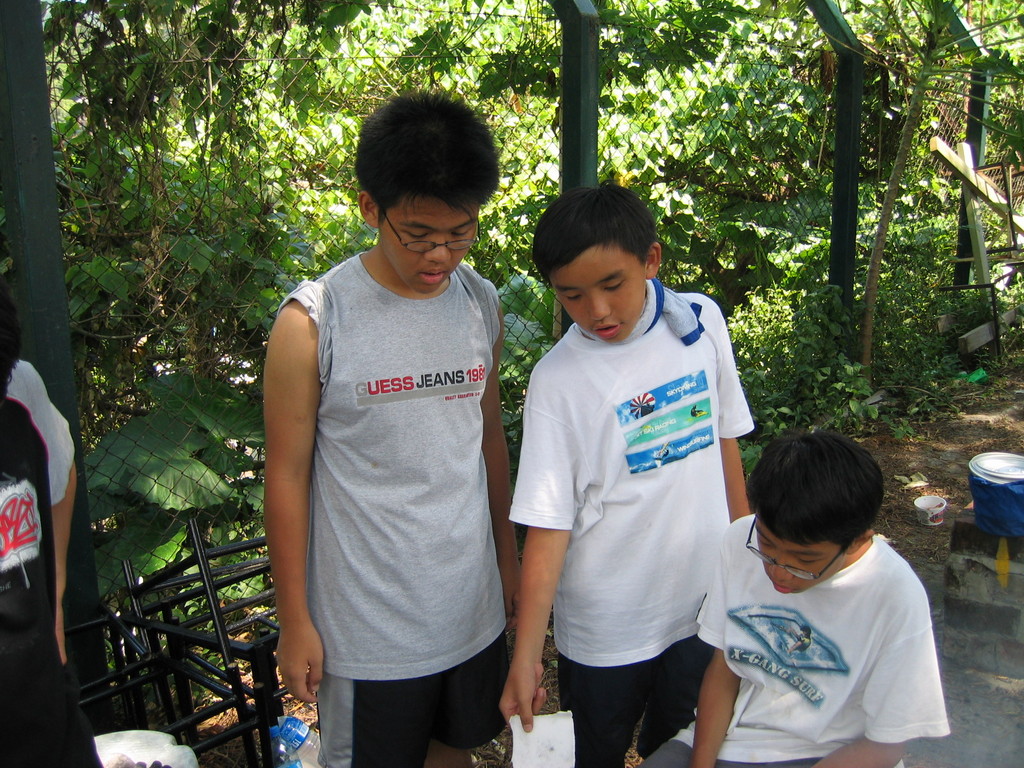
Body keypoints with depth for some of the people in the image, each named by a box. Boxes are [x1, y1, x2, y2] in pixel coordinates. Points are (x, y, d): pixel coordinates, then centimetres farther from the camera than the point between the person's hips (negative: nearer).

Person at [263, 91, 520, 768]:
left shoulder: (482, 305, 0)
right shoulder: (314, 323, -15)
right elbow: (287, 475, -10)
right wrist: (295, 623, -6)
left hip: (474, 608, 5)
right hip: (367, 627, -4)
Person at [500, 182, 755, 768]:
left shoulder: (703, 322, -6)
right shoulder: (558, 380, -17)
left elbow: (724, 439, 6)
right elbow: (548, 523, -17)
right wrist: (526, 657, -19)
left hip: (704, 602, 3)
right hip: (605, 630, -3)